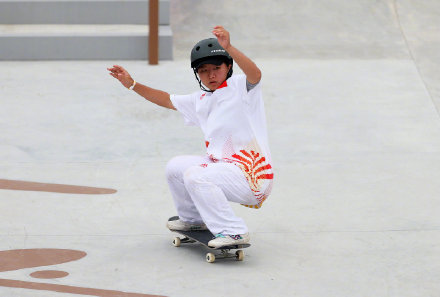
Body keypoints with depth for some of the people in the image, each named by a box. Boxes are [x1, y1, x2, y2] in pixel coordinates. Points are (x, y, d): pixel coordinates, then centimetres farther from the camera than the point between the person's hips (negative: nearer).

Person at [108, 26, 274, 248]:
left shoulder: (239, 87, -8)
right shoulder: (200, 100, 15)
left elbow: (255, 75, -31)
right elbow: (168, 100, 26)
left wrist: (229, 48, -46)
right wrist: (132, 84, 19)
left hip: (252, 179, -9)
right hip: (220, 164, 9)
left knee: (195, 175, -27)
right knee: (175, 167, 15)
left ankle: (233, 232, -24)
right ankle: (193, 220, 33)